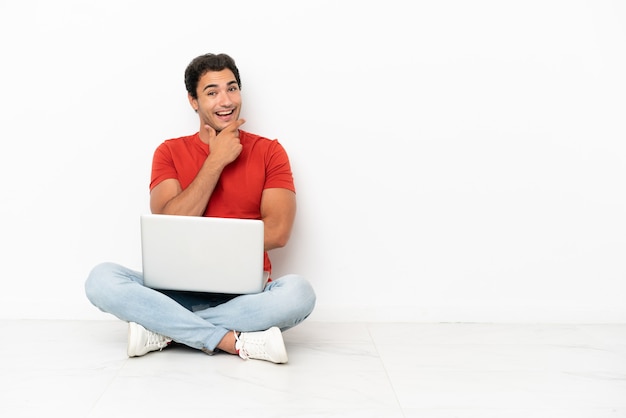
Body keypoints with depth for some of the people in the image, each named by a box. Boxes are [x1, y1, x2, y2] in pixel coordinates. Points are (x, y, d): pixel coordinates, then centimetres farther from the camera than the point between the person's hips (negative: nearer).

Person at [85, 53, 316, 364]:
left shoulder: (269, 152, 5)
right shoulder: (170, 152, 8)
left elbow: (278, 232, -8)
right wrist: (216, 161, -8)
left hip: (245, 295, -1)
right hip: (180, 291, 1)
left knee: (298, 291, -32)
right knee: (101, 279, -24)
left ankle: (166, 331, -22)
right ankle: (237, 342, -28)